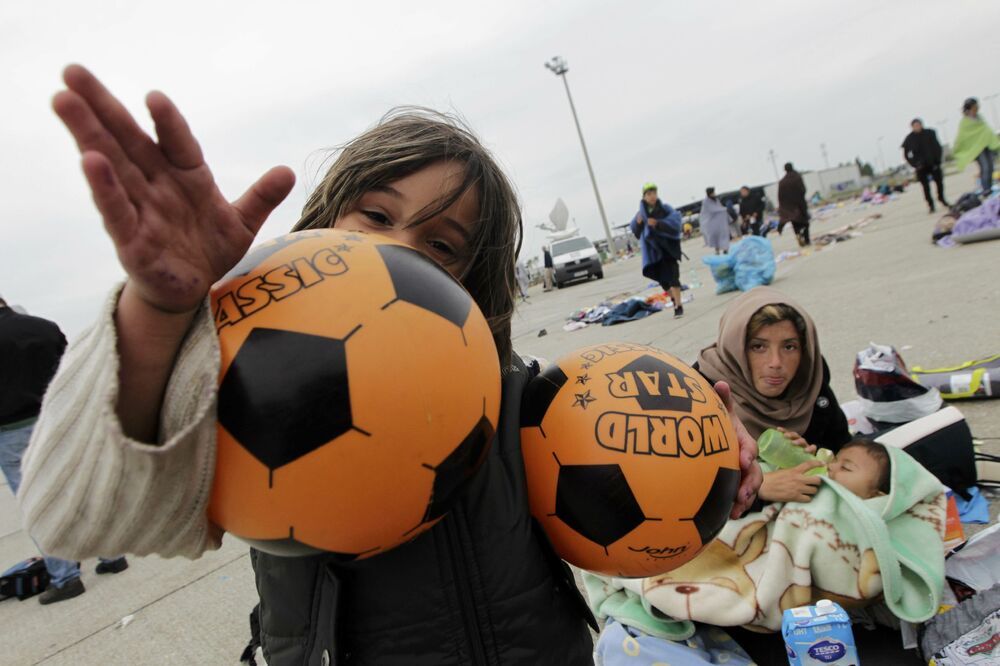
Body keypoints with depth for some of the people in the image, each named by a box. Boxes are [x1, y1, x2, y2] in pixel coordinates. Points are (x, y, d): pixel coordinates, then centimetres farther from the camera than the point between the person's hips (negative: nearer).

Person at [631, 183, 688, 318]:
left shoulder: (665, 208, -4)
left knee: (672, 276, -13)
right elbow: (636, 232, 2)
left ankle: (678, 305, -11)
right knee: (662, 278, 10)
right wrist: (638, 223, -19)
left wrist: (658, 223, -28)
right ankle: (674, 299, 32)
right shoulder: (642, 212, 3)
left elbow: (674, 223, -16)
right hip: (653, 250, 3)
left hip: (668, 247, -3)